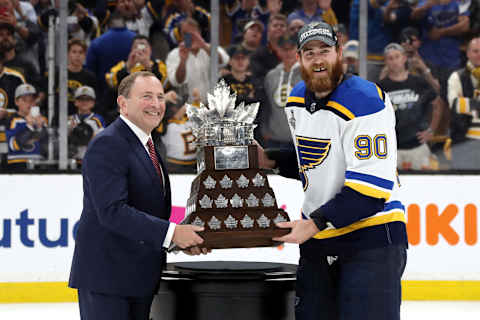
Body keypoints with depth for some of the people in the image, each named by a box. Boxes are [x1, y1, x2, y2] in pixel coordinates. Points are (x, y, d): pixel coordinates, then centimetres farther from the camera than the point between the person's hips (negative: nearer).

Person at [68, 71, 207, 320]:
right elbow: (112, 211, -24)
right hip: (106, 278, -9)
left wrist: (183, 239, 4)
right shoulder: (107, 145, -14)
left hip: (141, 277, 9)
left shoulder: (147, 145, 18)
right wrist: (171, 233, -25)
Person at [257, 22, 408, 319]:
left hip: (370, 237, -8)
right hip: (316, 232, 8)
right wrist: (269, 159, 7)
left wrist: (315, 224, -24)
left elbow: (371, 186, -23)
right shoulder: (298, 99, 9)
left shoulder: (365, 101, -18)